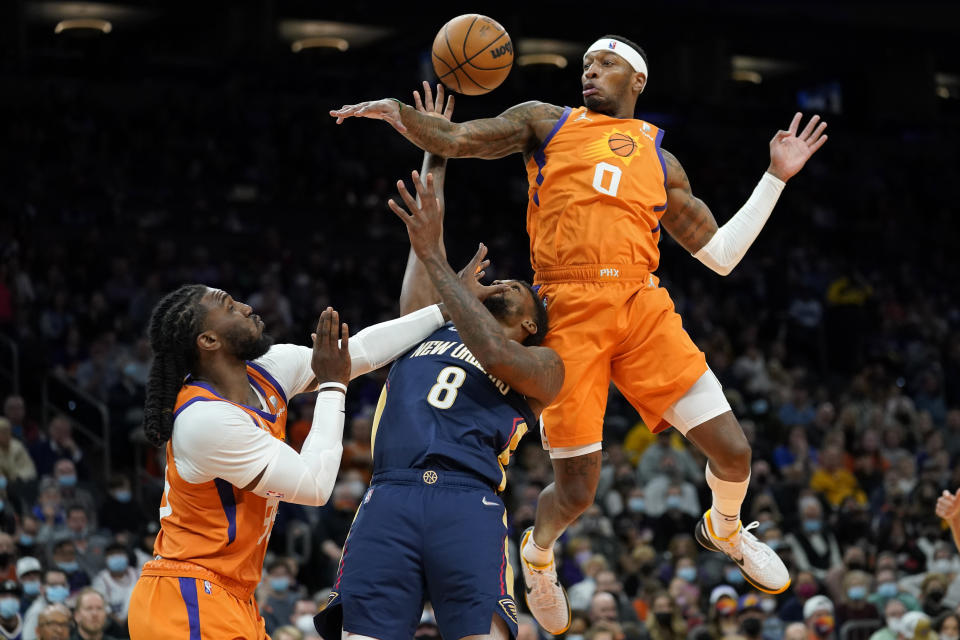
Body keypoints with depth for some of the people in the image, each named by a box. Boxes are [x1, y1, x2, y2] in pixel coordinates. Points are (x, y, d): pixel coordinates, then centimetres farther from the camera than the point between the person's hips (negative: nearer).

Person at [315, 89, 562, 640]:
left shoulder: (543, 367, 22)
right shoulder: (427, 330, 32)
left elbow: (494, 356, 0)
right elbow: (424, 228, 33)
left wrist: (435, 257, 0)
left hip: (469, 506, -2)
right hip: (389, 501, 2)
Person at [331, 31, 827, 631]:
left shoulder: (659, 159, 22)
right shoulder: (547, 123, 17)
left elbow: (721, 256, 22)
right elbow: (455, 140, 8)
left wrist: (776, 178, 20)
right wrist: (397, 112, -11)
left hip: (643, 305, 2)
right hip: (569, 312, -2)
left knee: (731, 449, -5)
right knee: (576, 492, -5)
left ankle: (725, 528, 30)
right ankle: (537, 553, 31)